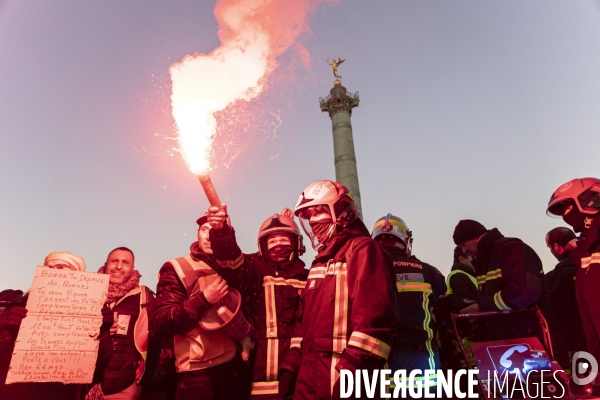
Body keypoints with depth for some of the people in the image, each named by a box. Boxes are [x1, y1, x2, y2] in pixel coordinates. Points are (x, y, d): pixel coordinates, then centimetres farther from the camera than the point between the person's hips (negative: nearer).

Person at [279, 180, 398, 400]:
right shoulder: (321, 261, 19)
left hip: (341, 376, -8)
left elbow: (374, 318, -19)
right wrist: (291, 365, 14)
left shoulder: (363, 250, -8)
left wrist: (352, 372, -22)